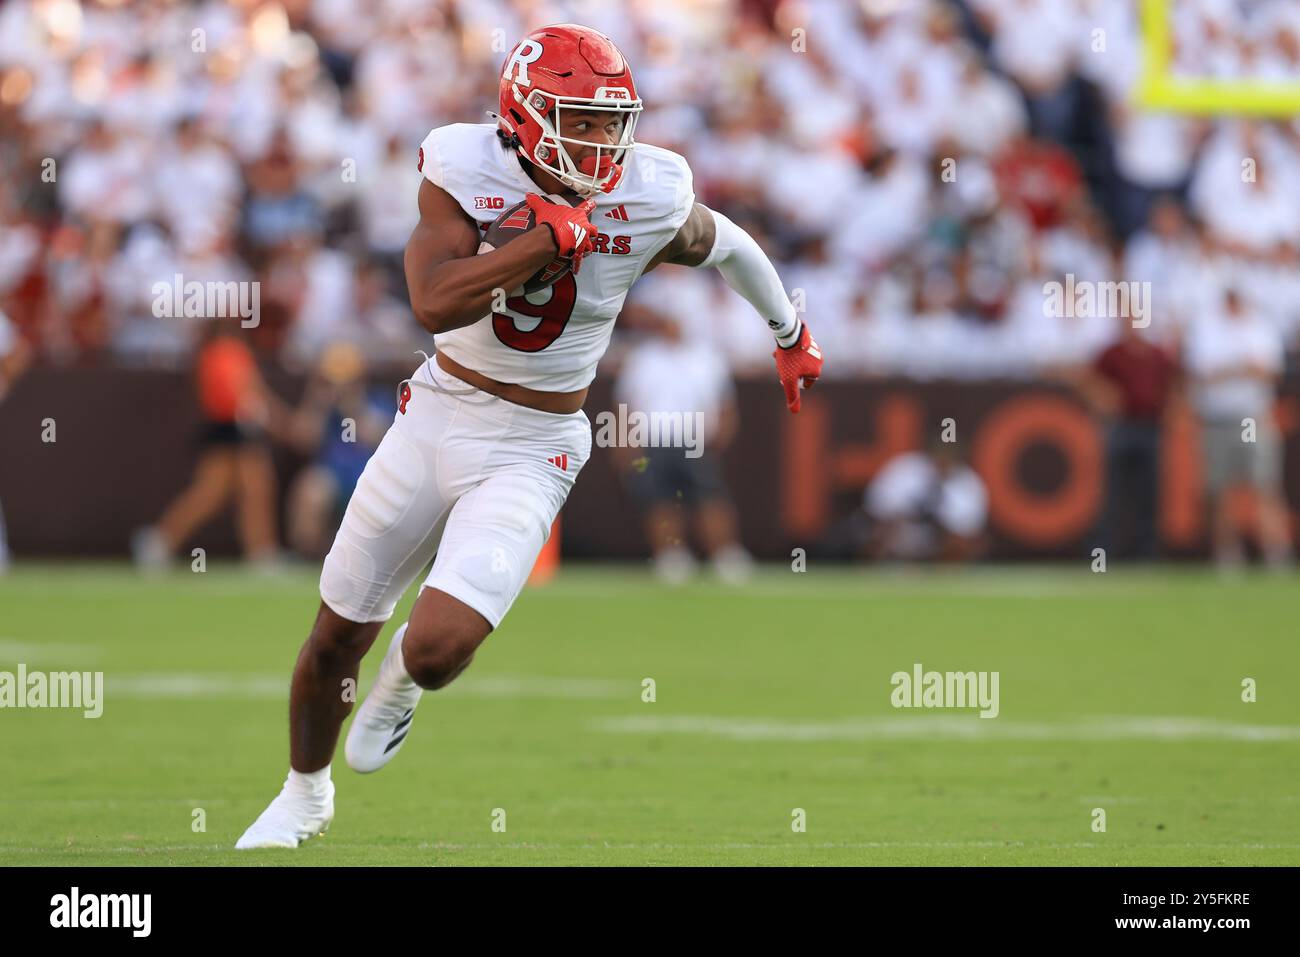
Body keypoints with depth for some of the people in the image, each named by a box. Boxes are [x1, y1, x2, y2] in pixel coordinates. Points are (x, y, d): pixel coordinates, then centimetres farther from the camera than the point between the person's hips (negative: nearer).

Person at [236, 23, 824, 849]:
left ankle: (404, 678, 21)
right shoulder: (467, 171, -16)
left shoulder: (647, 200, -13)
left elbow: (727, 246, 9)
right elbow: (434, 303, -29)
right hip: (437, 415, 1)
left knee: (438, 649, -20)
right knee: (338, 635, 13)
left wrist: (792, 332, 25)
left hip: (533, 450, -1)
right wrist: (551, 238, -33)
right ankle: (306, 794, 43)